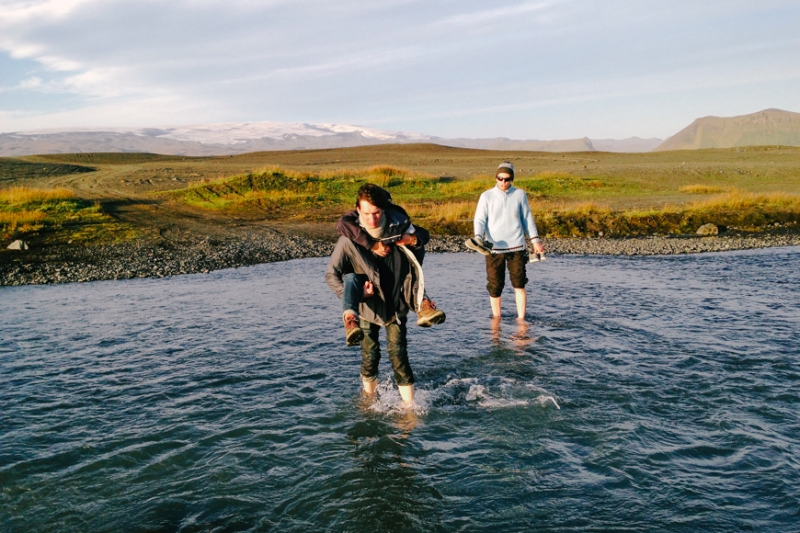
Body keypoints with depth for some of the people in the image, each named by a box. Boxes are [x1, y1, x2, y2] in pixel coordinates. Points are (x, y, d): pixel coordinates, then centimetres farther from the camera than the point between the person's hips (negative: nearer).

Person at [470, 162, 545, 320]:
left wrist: (535, 240, 8)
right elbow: (479, 220, -1)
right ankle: (496, 318, 18)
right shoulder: (487, 196, 2)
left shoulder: (520, 194, 5)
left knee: (519, 284, -5)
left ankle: (521, 320, -2)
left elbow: (527, 218, 12)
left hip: (516, 247, 0)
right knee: (494, 287, 3)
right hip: (493, 248, 0)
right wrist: (478, 237, -20)